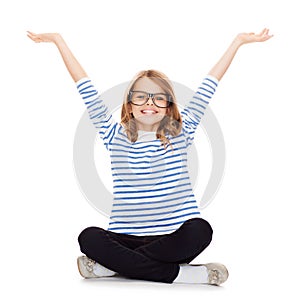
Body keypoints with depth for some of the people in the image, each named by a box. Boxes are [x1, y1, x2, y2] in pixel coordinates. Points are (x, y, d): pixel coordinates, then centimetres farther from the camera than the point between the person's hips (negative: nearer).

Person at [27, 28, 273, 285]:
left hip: (174, 237, 1)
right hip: (127, 236, 0)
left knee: (199, 230, -32)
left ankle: (114, 265, -21)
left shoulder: (180, 134, 8)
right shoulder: (116, 136, 8)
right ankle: (178, 273, -27)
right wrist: (59, 41, 9)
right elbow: (88, 91, 8)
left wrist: (238, 41, 15)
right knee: (89, 238, -28)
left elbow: (208, 87, 10)